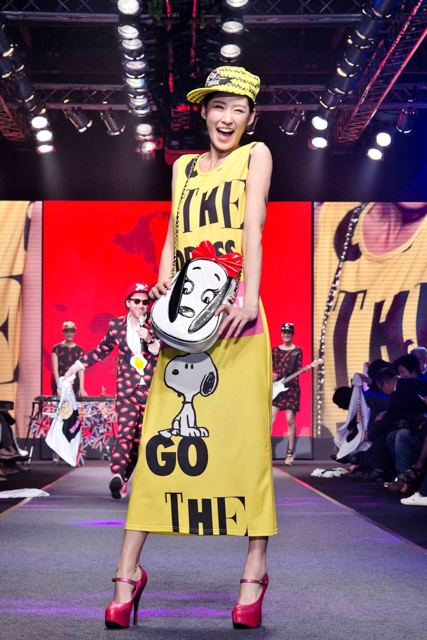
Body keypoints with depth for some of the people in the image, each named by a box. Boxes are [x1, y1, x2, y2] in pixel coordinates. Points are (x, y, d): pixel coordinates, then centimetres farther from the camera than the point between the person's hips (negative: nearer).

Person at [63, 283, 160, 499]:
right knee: (125, 432, -18)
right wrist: (79, 364, 24)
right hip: (127, 390, -1)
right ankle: (117, 475, -34)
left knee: (139, 437, 5)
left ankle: (123, 479, 15)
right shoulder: (116, 325, 6)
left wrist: (151, 340, -17)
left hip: (151, 390, 1)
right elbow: (102, 350, 21)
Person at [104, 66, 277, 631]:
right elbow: (173, 237, 18)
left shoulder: (256, 155, 9)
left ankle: (256, 570, 2)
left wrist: (250, 298, -16)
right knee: (161, 435, -3)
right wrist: (163, 287, -1)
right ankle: (129, 571, -1)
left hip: (235, 311, -3)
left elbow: (253, 228, -4)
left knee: (246, 435, -4)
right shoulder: (185, 166, 22)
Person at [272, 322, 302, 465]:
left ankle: (290, 453, 6)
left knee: (290, 420, -1)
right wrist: (271, 376, -8)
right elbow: (270, 368, 12)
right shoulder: (275, 350, 11)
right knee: (271, 418, -7)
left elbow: (299, 370, 1)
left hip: (291, 388, -2)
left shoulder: (297, 350, 4)